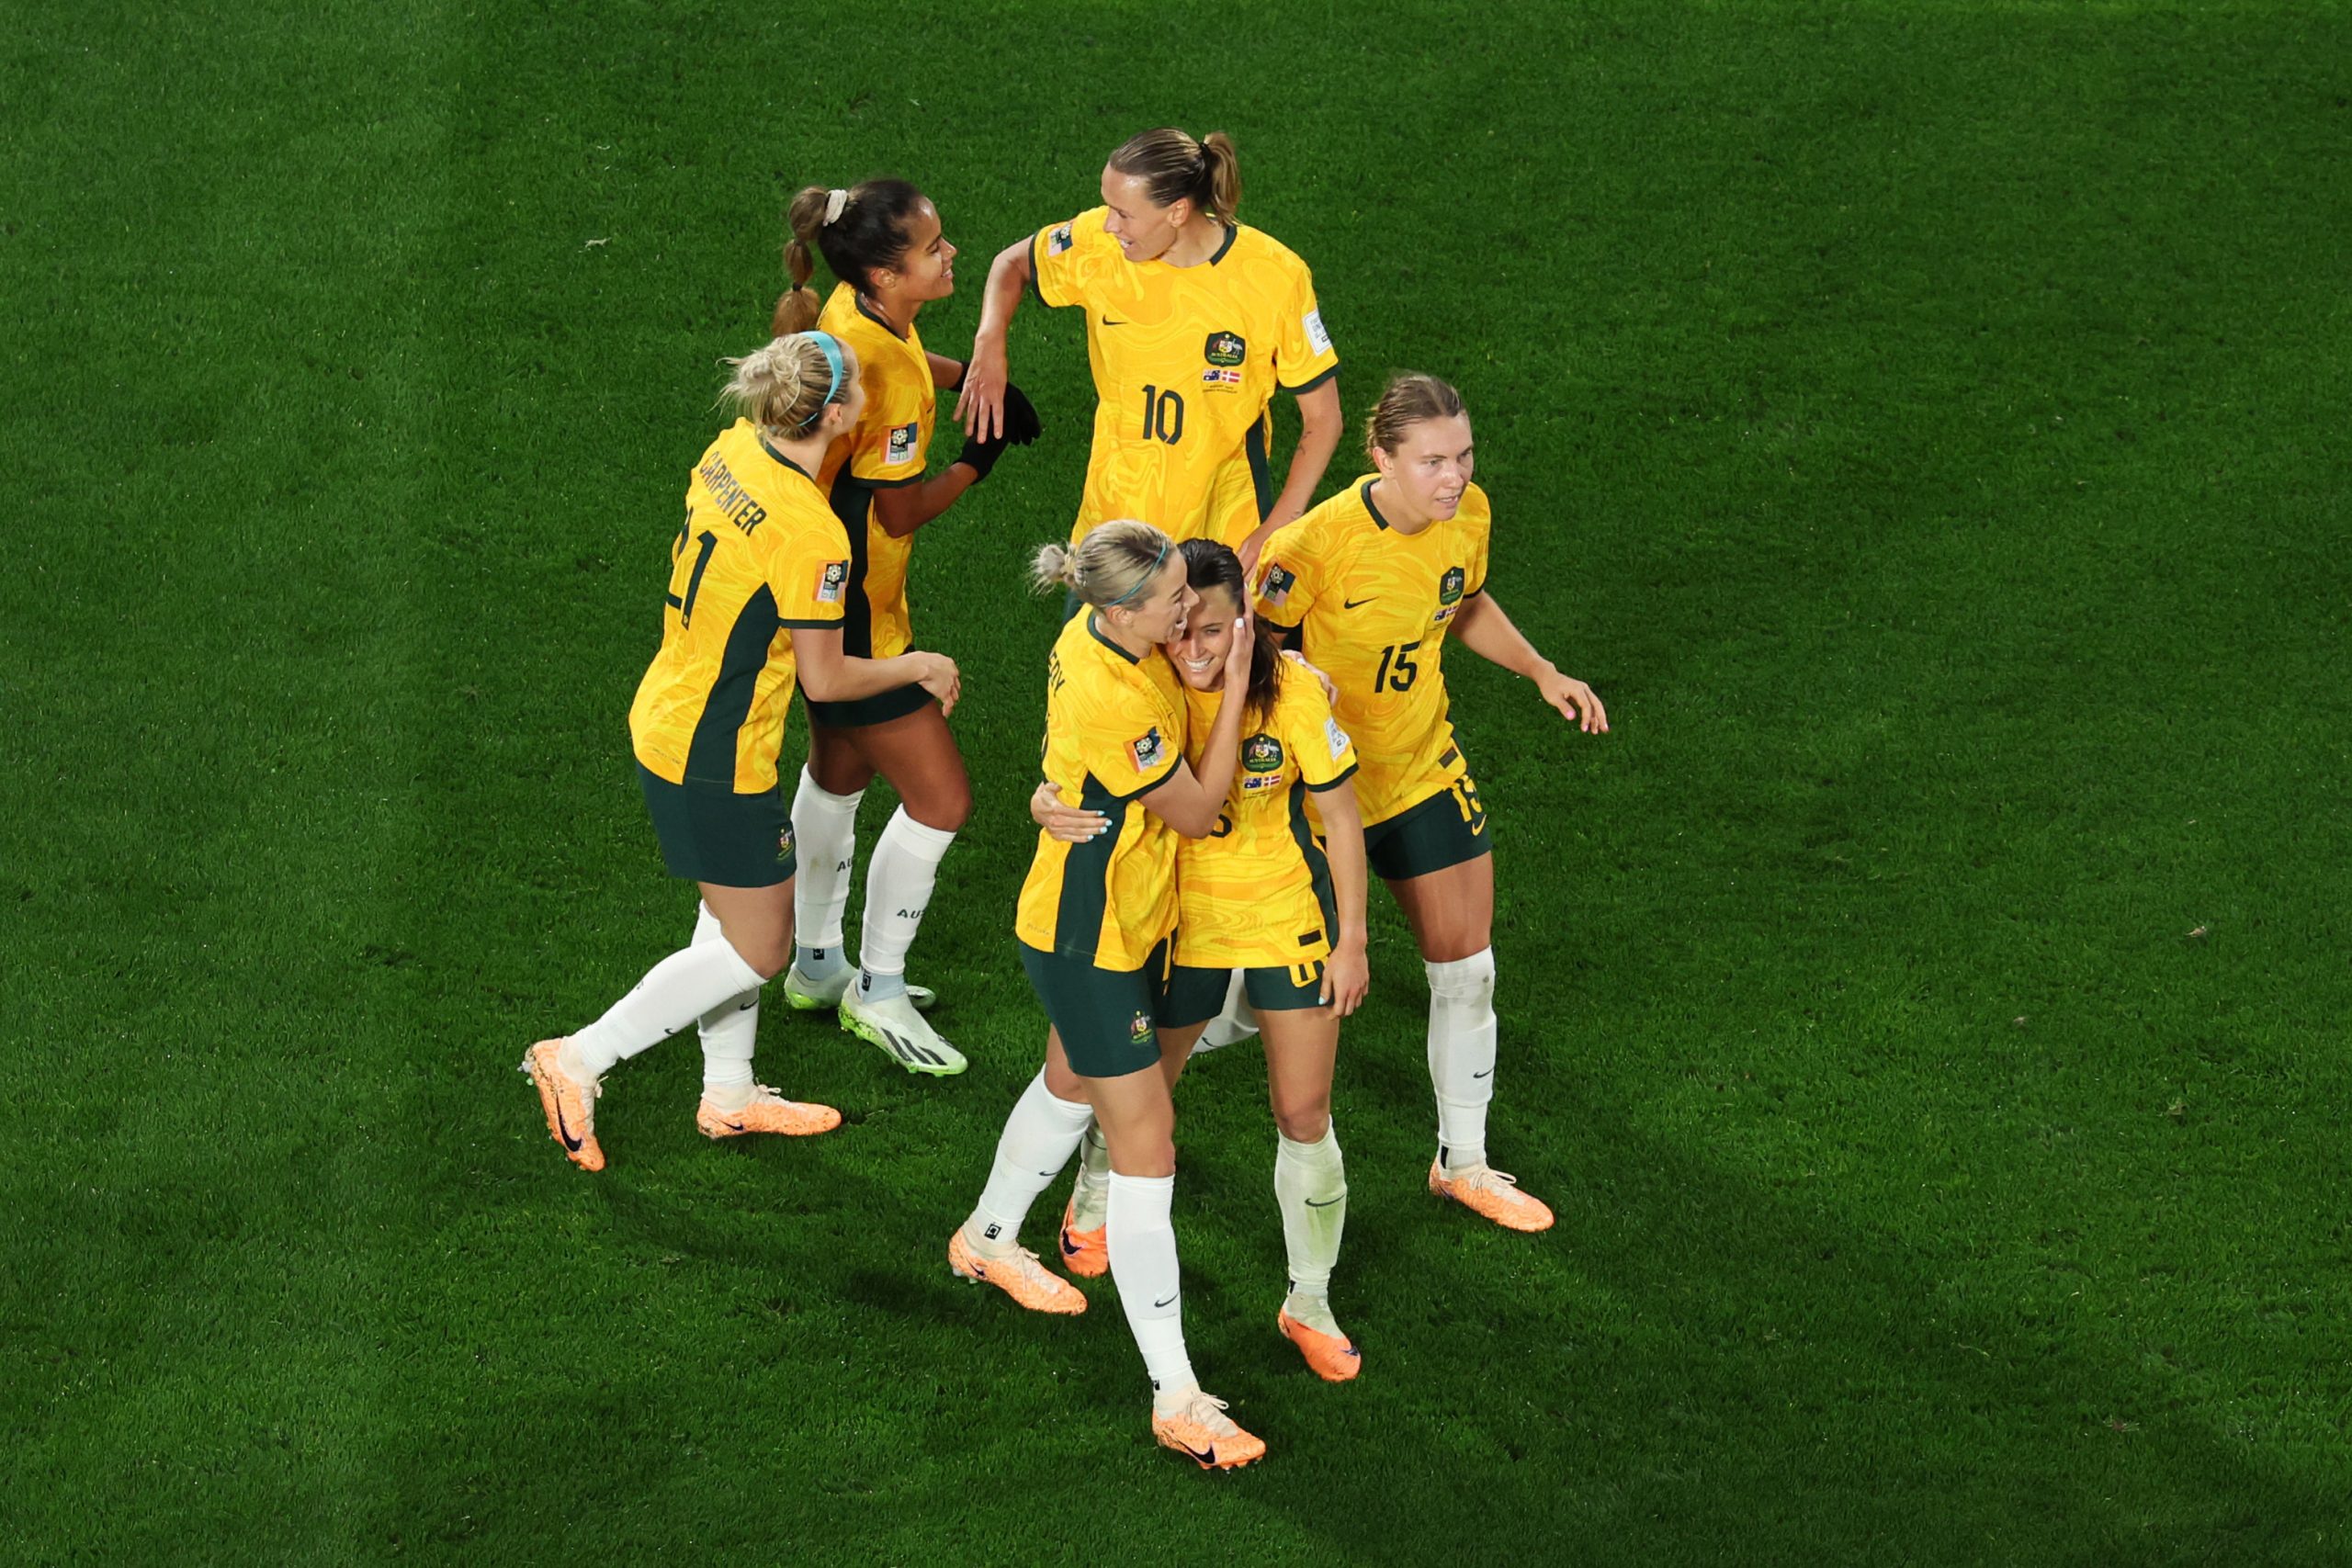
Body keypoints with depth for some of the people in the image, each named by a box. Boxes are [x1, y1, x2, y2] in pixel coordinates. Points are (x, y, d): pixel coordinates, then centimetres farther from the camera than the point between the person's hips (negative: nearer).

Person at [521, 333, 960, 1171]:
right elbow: (827, 679, -17)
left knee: (742, 905, 23)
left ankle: (728, 1092, 35)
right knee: (756, 949, 5)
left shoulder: (732, 451, -4)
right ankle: (578, 1062, 6)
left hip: (666, 718, 9)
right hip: (716, 760, -9)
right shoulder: (810, 535, -27)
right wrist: (918, 668, -1)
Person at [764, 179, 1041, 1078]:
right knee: (940, 800, -2)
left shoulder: (853, 314, -3)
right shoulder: (884, 372, -30)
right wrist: (977, 463, -7)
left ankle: (816, 966, 45)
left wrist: (967, 375, 8)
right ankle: (878, 994, 12)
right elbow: (900, 511, -21)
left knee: (839, 770, 27)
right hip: (854, 616, -11)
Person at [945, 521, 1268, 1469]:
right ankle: (1175, 1397, -1)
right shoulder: (1112, 702, -34)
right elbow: (1196, 812, -20)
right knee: (1144, 1142, -6)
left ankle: (989, 1240, 57)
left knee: (1071, 1084, 31)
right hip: (1091, 946, -10)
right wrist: (1235, 687, -22)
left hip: (1121, 920, 10)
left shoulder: (1101, 635, -7)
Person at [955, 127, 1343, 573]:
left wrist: (1274, 533, -18)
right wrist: (989, 346, -10)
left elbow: (1322, 419, -11)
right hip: (1113, 515, 3)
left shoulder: (1276, 277, -20)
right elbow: (1014, 263, 10)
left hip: (1225, 528, -3)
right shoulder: (1097, 244, -12)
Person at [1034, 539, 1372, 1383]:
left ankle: (1310, 1304, 19)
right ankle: (1094, 1195, 53)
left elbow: (1339, 815, -10)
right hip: (1182, 923, 1)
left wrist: (1351, 939, -7)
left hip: (1290, 920, -1)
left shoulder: (1290, 690, -20)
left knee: (1303, 1116, 1)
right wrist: (1049, 808, -33)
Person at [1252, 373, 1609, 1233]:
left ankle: (1463, 1162, 26)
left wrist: (1540, 671, -1)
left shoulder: (1468, 515, -10)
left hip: (1425, 771, 5)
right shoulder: (1318, 544, -29)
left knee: (1467, 971, 7)